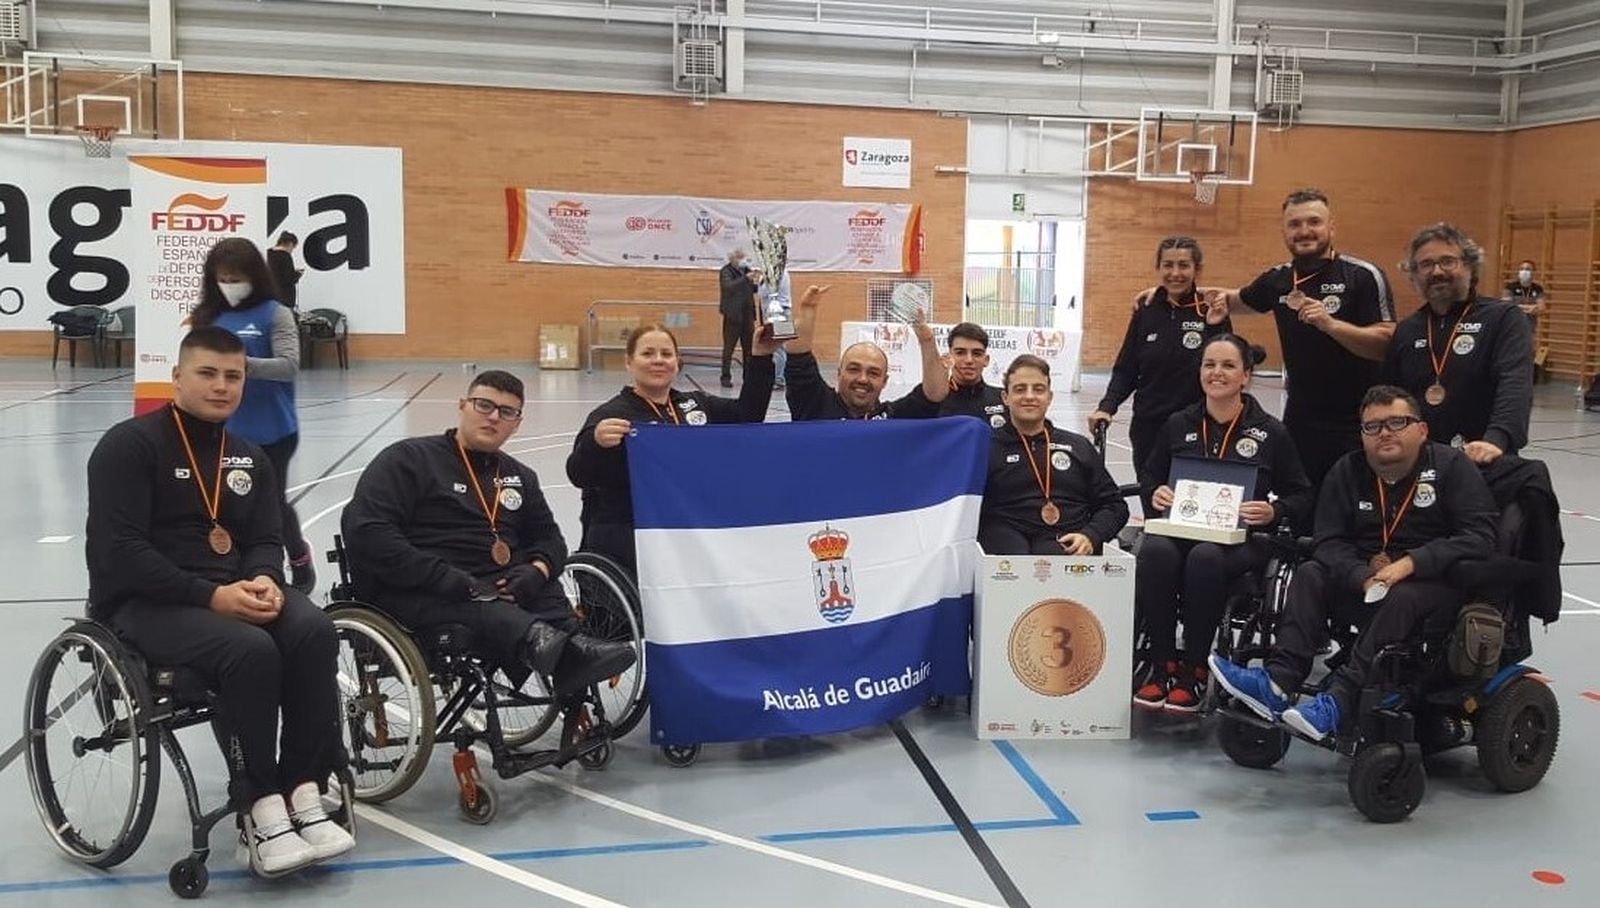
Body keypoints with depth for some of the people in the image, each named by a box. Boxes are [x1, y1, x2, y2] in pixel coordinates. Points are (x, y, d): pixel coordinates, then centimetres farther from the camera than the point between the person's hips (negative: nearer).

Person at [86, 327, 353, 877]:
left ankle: (302, 794, -19)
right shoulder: (129, 445, -5)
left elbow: (266, 541, 10)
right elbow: (120, 550, -15)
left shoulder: (249, 459, 16)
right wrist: (210, 595, -24)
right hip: (141, 602, -6)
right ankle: (260, 814, -23)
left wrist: (264, 581, -15)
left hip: (231, 594, 6)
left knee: (313, 630, -24)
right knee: (250, 650, -34)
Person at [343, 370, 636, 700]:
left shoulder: (520, 476, 24)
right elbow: (365, 530, -9)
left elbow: (548, 535, 23)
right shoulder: (407, 459, 4)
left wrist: (538, 570, -5)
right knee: (486, 613, -38)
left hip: (502, 588, 6)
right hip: (422, 595, -6)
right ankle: (538, 639, -66)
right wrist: (444, 578, -20)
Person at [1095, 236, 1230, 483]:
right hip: (1148, 429, 3)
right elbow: (1125, 370, 8)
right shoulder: (1146, 312, 5)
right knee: (1151, 500, 5)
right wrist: (1107, 407, -7)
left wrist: (1215, 328, -17)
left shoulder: (1211, 313, -3)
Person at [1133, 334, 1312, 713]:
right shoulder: (1178, 425, 12)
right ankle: (1162, 666, -21)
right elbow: (1148, 475, 24)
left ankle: (1194, 671, -21)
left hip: (1242, 538, -2)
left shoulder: (1270, 432, 6)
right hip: (1179, 527, 2)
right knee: (1154, 551, -34)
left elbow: (1301, 496, 10)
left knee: (1206, 557, -37)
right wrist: (1155, 491, 0)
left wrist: (1274, 511, -11)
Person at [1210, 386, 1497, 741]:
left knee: (1403, 598, -34)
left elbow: (1479, 537, -15)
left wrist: (1411, 563, -26)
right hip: (1365, 578, 4)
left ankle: (1338, 703, -44)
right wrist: (1365, 577, -22)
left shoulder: (1451, 466, -4)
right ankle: (1278, 683, -34)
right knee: (1310, 574, -17)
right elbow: (1330, 541, -2)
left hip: (1438, 584, -4)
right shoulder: (1348, 471, 6)